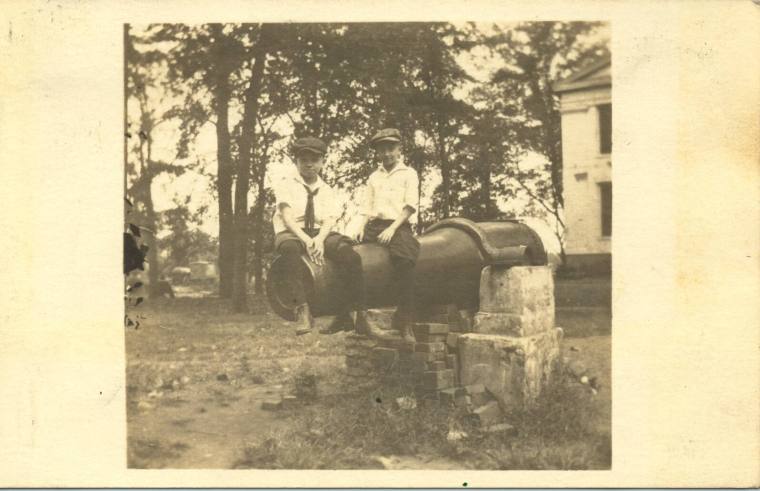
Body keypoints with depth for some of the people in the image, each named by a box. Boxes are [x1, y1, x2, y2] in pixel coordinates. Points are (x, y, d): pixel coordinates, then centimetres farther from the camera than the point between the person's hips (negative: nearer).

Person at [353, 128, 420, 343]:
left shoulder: (408, 174, 10)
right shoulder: (373, 177, 23)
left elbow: (410, 206, -1)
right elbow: (366, 207, 17)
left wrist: (392, 229, -14)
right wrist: (362, 227, -3)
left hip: (398, 225, -4)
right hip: (374, 225, 5)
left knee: (404, 261, -31)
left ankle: (405, 322, -27)